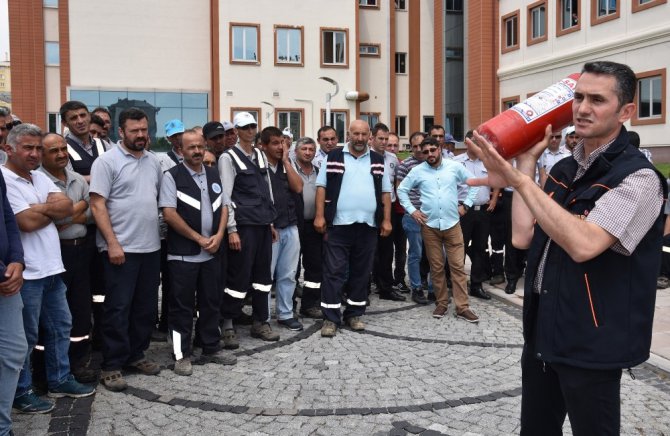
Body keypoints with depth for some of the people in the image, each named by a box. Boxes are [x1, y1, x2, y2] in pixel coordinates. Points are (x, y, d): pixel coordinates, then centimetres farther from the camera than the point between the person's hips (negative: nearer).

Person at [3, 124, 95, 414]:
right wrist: (53, 208, -3)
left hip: (51, 267, 8)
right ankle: (20, 393, 17)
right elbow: (27, 222, -20)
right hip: (26, 272, -8)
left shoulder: (40, 177, 12)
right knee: (25, 336, 3)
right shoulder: (6, 180, -13)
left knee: (60, 326, 16)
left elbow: (67, 207, 3)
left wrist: (39, 208, -12)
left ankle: (60, 381, 30)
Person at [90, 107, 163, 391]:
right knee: (118, 309, -1)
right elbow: (97, 206, -12)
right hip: (121, 249, -6)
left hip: (150, 247, 6)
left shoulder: (153, 161, 11)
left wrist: (160, 231, 8)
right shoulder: (107, 162, -7)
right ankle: (111, 366, 10)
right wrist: (112, 243, -17)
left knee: (146, 307, 13)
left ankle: (135, 355, 27)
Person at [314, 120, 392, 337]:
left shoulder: (377, 160, 11)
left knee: (361, 272, 9)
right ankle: (331, 318, 3)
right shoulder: (334, 157, 4)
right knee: (334, 271, -2)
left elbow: (385, 192, 12)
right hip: (338, 224, -3)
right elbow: (322, 186, 1)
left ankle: (354, 314, 21)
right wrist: (319, 215, -8)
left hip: (368, 225, 3)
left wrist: (386, 220, 4)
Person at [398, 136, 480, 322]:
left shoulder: (454, 167, 0)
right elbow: (402, 189, 9)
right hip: (429, 225, 1)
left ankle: (462, 307, 2)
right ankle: (442, 303, 19)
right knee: (436, 267, 7)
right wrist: (411, 210, 1)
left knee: (458, 266, -2)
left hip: (452, 224, 0)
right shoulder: (418, 171, 1)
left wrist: (466, 205, 4)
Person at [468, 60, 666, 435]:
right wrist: (527, 160, 0)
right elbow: (523, 237, -1)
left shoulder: (637, 177, -16)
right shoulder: (564, 170, 7)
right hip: (542, 332, 7)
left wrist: (519, 180, -28)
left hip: (590, 343, -7)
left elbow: (583, 244, -30)